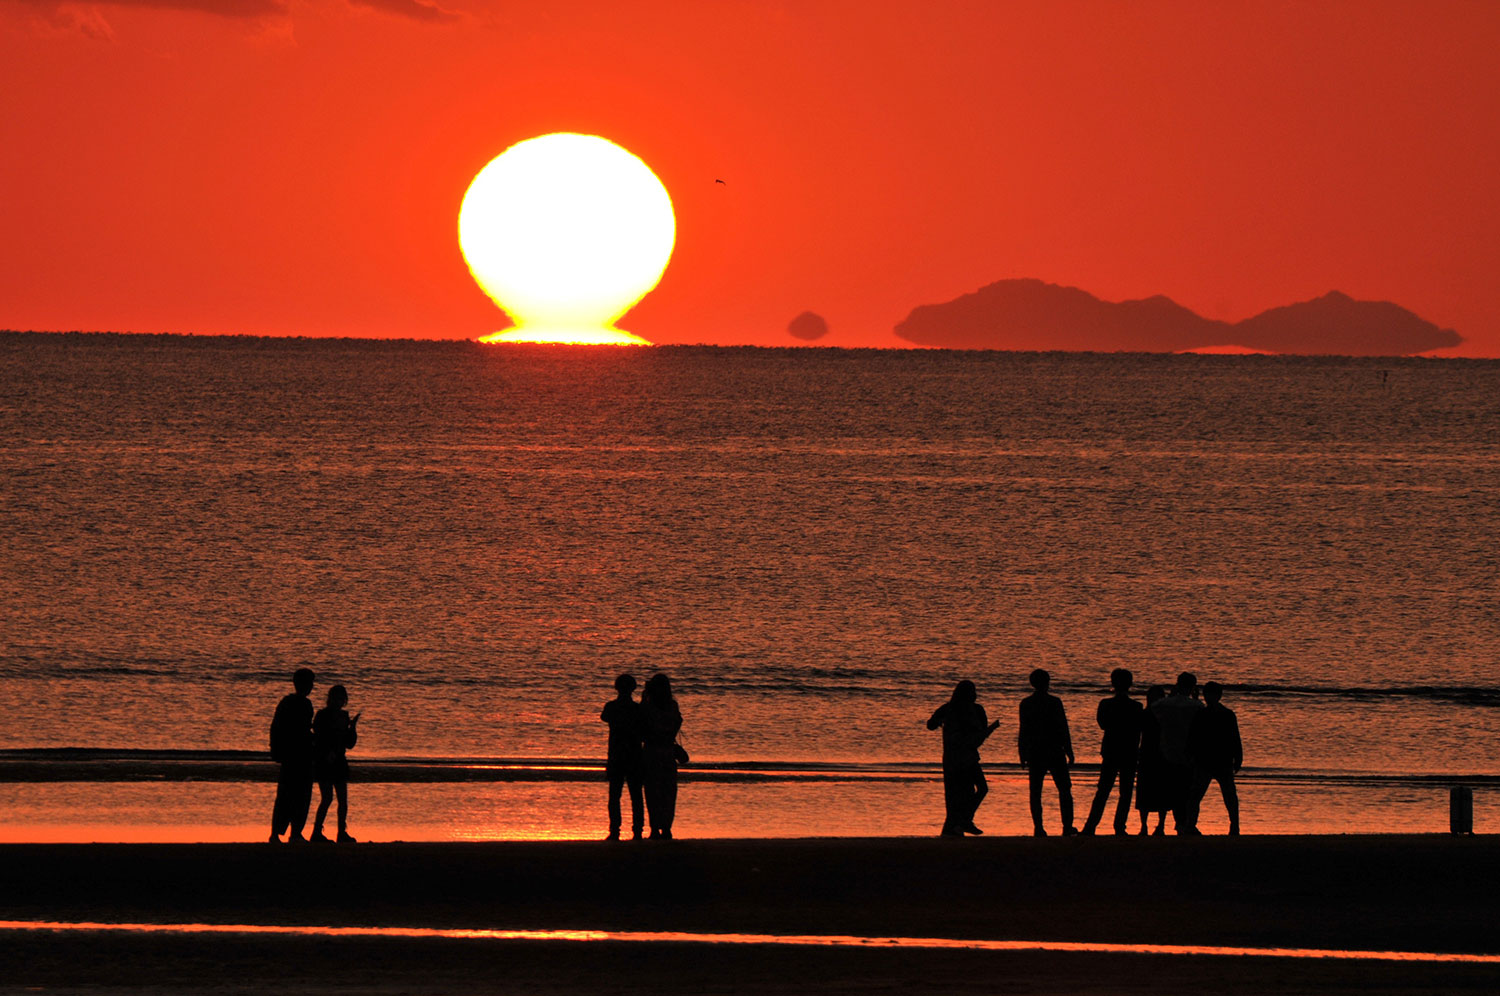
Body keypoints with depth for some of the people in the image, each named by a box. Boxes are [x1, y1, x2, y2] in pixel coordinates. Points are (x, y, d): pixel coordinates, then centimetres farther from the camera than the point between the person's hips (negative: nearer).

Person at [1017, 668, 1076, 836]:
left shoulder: (1025, 704, -1)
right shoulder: (1054, 702, -9)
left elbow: (1023, 731, 2)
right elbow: (1063, 728, -7)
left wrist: (1022, 753, 10)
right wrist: (1069, 751, 0)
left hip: (1034, 752, 2)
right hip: (1054, 751, -2)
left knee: (1035, 791, 5)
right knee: (1064, 789, 7)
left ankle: (1038, 827, -3)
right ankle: (1067, 826, 3)